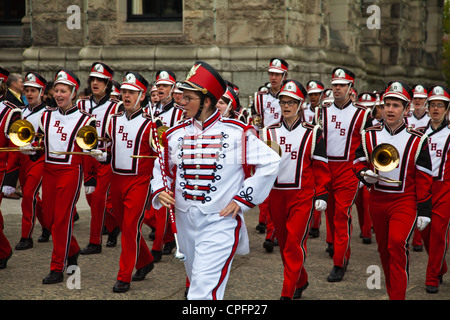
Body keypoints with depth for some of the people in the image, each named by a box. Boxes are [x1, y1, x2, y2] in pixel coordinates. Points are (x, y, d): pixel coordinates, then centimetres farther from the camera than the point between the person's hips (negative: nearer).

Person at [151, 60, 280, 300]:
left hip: (220, 224, -5)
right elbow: (162, 169, 18)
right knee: (195, 282, 21)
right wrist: (159, 192, -3)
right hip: (185, 224, 6)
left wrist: (243, 199, -8)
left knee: (203, 292, -15)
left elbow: (270, 163, -6)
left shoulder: (237, 133, -9)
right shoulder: (175, 135, 4)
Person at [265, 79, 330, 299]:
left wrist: (322, 195, -4)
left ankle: (287, 294, -7)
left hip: (302, 196, -4)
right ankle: (301, 281, 32)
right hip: (276, 196, 4)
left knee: (295, 244, -9)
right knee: (284, 244, 12)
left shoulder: (312, 133, -2)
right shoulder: (271, 132, 7)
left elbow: (320, 166, 0)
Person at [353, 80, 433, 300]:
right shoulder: (370, 136, 2)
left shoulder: (417, 140, -6)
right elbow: (358, 162, 11)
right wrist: (365, 174, -13)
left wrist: (423, 211, -5)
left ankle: (398, 296, -17)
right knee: (384, 249, 13)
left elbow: (424, 178, -3)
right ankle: (392, 292, 32)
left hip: (405, 201, -4)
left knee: (397, 242, -23)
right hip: (377, 199, 4)